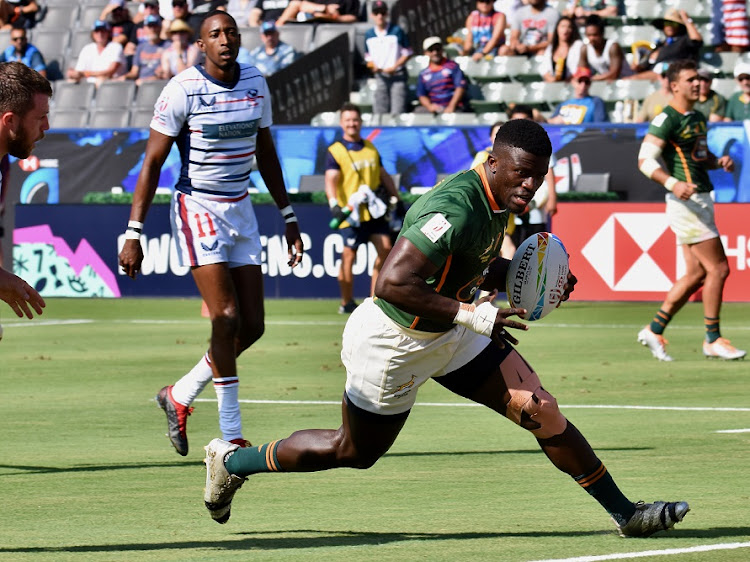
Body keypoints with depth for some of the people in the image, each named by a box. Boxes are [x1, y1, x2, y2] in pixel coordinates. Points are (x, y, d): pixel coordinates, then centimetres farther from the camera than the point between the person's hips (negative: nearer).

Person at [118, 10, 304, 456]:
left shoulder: (256, 83, 5)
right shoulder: (182, 90, -12)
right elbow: (152, 162, -11)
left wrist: (288, 217, 17)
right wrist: (134, 234, -15)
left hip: (241, 210, 6)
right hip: (197, 212, -6)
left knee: (252, 326, 2)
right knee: (227, 318, -15)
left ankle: (180, 396, 21)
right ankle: (232, 436, -8)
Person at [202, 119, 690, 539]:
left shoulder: (497, 202, -3)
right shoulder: (455, 209, -33)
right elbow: (392, 283, -39)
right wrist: (472, 314, -36)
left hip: (449, 333, 8)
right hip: (393, 343, -8)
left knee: (544, 412, -2)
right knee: (355, 452, 13)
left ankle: (625, 513, 7)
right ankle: (230, 462, 34)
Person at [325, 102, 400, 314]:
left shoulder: (371, 148, 15)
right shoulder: (335, 152, -3)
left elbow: (384, 176, 25)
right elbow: (331, 179, -15)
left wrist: (396, 199, 23)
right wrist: (334, 203, -31)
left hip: (374, 210, 5)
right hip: (351, 214, -5)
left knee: (385, 248, -5)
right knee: (349, 256, -3)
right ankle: (347, 303, 9)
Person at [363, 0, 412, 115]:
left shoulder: (397, 31, -3)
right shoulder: (369, 34, 8)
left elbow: (407, 53, -1)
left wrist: (394, 67, -12)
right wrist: (373, 66, -7)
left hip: (397, 75, -4)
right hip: (380, 76, 4)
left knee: (397, 112, -12)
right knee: (380, 112, 0)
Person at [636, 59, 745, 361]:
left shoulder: (697, 118, 16)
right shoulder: (667, 119, -12)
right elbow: (645, 159, -17)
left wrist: (719, 161, 6)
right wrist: (673, 183, -31)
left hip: (701, 199, 9)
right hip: (686, 202, -9)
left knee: (697, 274, 10)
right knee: (718, 268, -9)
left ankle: (654, 330, 17)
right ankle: (713, 340, -1)